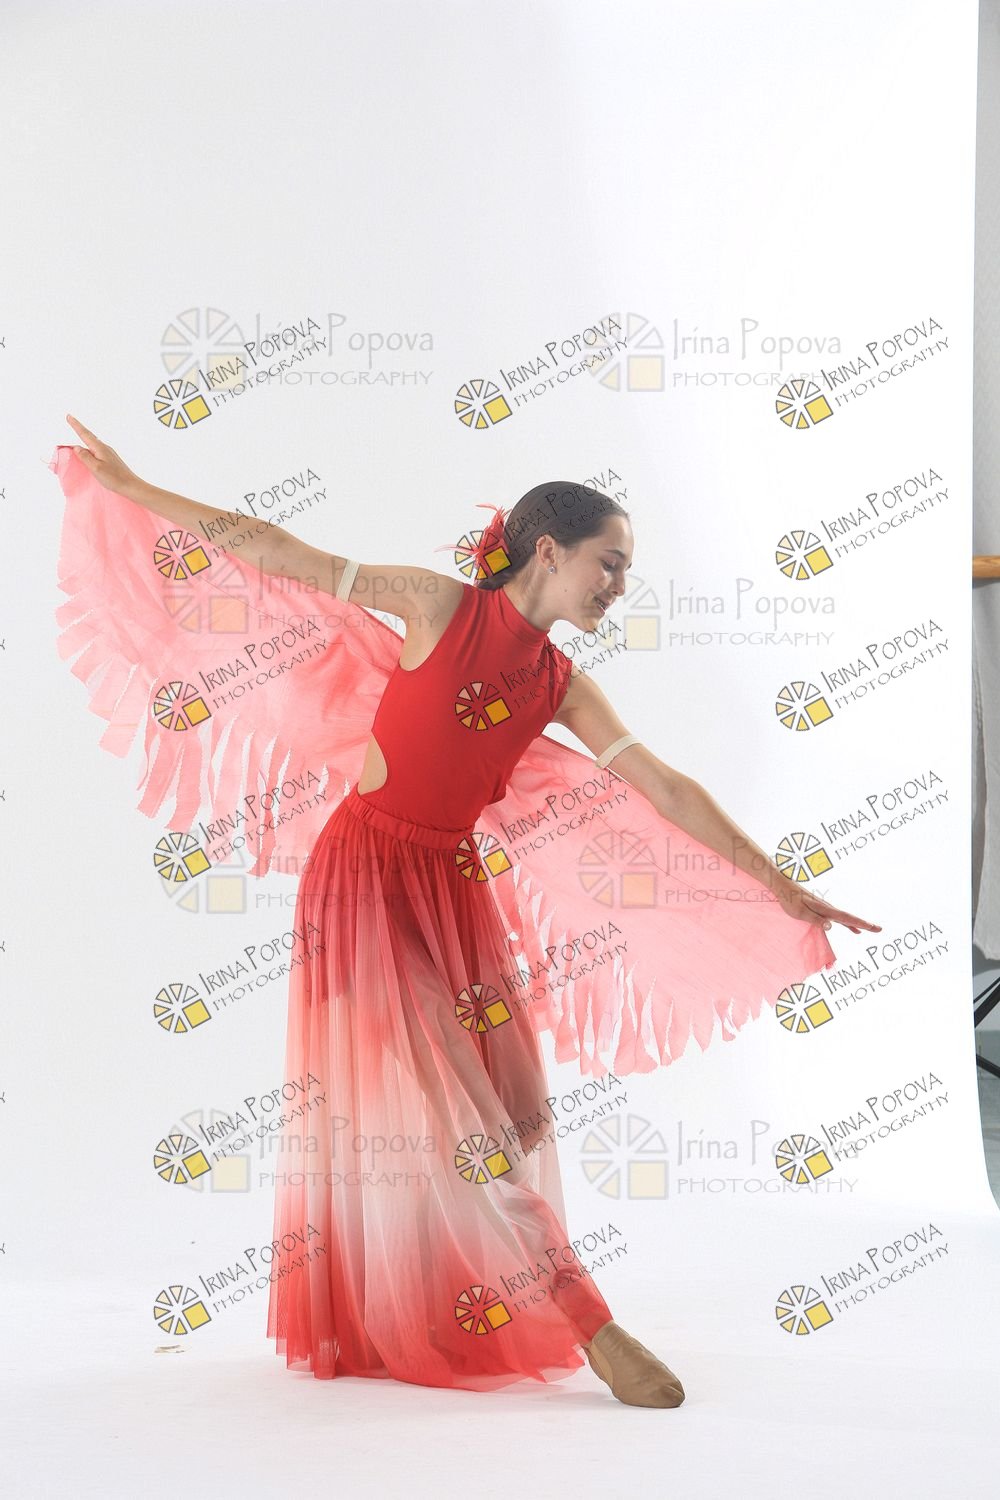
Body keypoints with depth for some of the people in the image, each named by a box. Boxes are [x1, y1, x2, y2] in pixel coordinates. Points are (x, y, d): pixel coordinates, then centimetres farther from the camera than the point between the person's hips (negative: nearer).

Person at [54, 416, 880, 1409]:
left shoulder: (563, 688, 4)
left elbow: (665, 787, 1)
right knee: (439, 1108, -9)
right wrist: (134, 489, -4)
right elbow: (281, 555, -6)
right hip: (365, 873, -6)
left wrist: (780, 888, -2)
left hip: (453, 889, 6)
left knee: (498, 1109, 3)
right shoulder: (440, 607, -9)